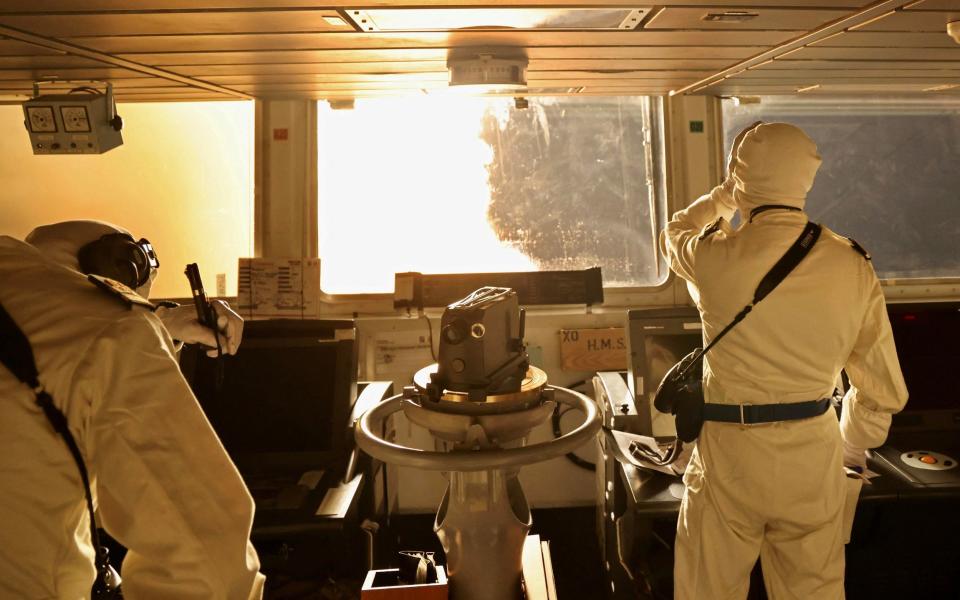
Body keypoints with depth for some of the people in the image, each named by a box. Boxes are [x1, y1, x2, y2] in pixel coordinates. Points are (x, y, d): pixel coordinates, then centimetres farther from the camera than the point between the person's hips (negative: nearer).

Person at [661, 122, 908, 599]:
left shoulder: (716, 257, -15)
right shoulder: (854, 267, -5)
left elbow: (674, 234, 12)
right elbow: (884, 389, 4)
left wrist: (722, 199, 28)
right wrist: (853, 443, 21)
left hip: (730, 456, -3)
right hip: (813, 458, 4)